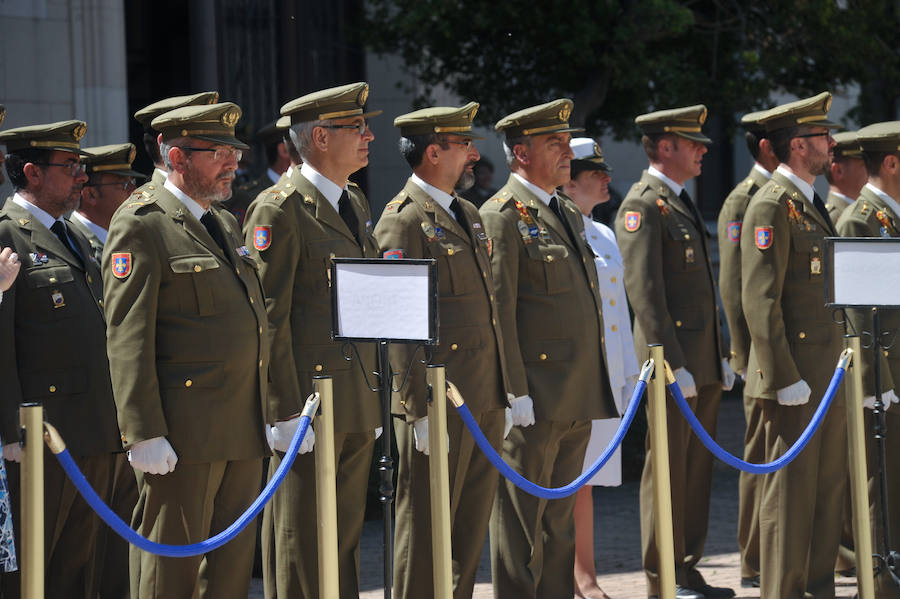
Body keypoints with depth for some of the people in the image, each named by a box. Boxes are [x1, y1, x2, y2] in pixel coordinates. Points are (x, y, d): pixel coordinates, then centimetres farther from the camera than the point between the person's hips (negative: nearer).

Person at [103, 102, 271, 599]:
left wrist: (265, 413, 19)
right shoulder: (141, 226, -8)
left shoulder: (226, 223, 18)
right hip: (183, 436, -8)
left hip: (243, 433, 8)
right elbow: (128, 338, -13)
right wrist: (145, 433, -19)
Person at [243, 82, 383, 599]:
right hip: (311, 401, -8)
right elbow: (267, 317, -15)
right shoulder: (280, 210, -11)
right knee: (300, 546, -1)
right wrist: (287, 411, -18)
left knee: (347, 538, 12)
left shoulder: (356, 203, 16)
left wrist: (378, 397, 17)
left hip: (359, 406, 8)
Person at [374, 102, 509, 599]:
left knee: (472, 526, 13)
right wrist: (421, 410, -19)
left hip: (486, 402, 8)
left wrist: (503, 392, 18)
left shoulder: (468, 214, 17)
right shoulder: (403, 221, -11)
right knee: (426, 528, -1)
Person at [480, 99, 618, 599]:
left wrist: (597, 386, 18)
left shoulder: (568, 214, 18)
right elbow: (497, 312, -15)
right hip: (534, 400, -8)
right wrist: (514, 392, -19)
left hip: (577, 402, 8)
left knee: (560, 520, 13)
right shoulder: (503, 216, -10)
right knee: (522, 523, -2)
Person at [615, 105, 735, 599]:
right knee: (667, 470, -4)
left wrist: (721, 357, 18)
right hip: (672, 359, -9)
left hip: (704, 364, 9)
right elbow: (643, 290, -17)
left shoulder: (683, 203, 19)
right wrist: (673, 366, -20)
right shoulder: (642, 205, -10)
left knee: (696, 469, 10)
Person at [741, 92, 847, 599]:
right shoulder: (773, 205, -12)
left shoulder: (814, 204, 17)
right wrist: (785, 379, -20)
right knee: (791, 491, -4)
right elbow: (760, 300, -18)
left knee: (830, 486, 12)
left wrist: (843, 367, 19)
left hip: (829, 374, 9)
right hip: (796, 376, -9)